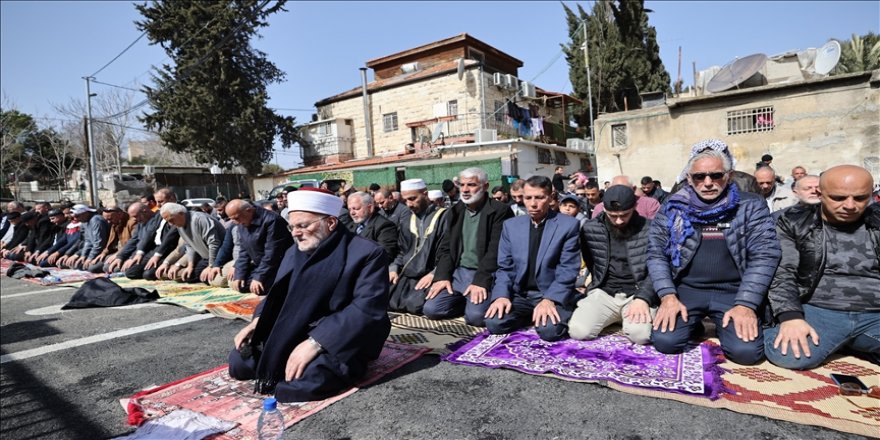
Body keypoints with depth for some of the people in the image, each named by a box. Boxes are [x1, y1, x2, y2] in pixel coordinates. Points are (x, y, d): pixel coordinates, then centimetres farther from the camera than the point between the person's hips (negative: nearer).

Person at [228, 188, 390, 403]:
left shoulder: (368, 253, -16)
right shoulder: (294, 251, 10)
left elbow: (367, 309, -24)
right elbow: (278, 294, 19)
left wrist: (314, 342, -29)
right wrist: (258, 320, -1)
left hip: (339, 340, -7)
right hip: (291, 334, 7)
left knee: (297, 384, -30)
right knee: (239, 362, -6)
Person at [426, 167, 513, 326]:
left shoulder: (500, 211, -7)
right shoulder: (455, 211, 12)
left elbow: (495, 250, -15)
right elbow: (446, 248, 11)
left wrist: (480, 281, -23)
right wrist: (442, 276, -3)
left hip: (486, 275, -5)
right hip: (458, 272, 6)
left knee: (476, 315, -28)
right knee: (431, 309, -10)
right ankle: (467, 301, 11)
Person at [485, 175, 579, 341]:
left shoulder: (568, 225, -4)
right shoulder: (511, 225, 7)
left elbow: (568, 270, -10)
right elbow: (504, 267, 6)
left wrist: (549, 300, -25)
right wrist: (502, 295, -13)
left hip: (553, 295, -3)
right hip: (520, 294, 3)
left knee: (550, 329, -31)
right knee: (494, 323, -22)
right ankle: (531, 315, 6)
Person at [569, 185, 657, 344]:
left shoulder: (649, 228, -3)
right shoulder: (590, 229, 1)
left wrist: (643, 298, -20)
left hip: (637, 293, -2)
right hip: (603, 292, 2)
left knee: (641, 334, -32)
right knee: (578, 331, -23)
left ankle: (626, 317, 6)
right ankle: (615, 317, 9)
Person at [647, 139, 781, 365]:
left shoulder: (751, 206, 1)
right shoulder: (673, 208, 3)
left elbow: (764, 256, -6)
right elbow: (655, 253, 0)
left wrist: (746, 304, -16)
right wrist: (668, 296, -12)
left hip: (733, 291, 0)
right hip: (686, 289, 1)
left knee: (746, 351, -22)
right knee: (665, 341, -21)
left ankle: (723, 326, 13)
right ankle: (693, 325, 14)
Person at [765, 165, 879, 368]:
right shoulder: (794, 224, 2)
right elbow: (781, 273, -6)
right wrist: (791, 316, -21)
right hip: (816, 311, -3)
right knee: (788, 355, -33)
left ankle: (857, 343, 2)